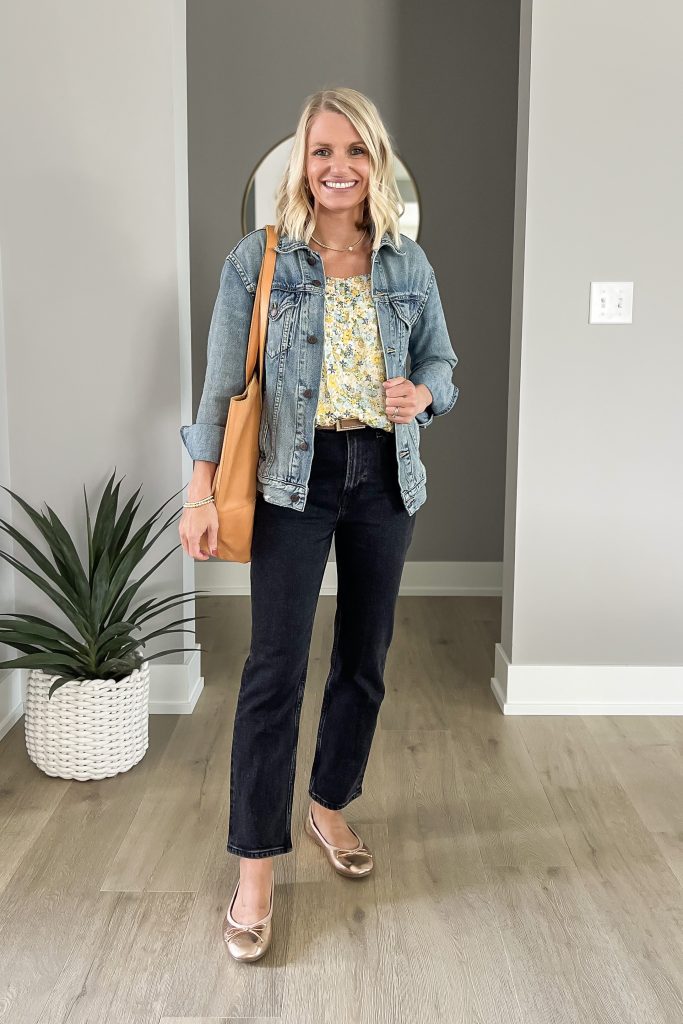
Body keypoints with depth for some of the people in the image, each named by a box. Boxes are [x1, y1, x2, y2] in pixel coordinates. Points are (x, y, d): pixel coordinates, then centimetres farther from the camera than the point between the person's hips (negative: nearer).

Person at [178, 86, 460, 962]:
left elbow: (441, 362, 14)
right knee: (276, 667, -6)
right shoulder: (257, 259, -4)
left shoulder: (409, 263, 5)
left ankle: (329, 808, 34)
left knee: (364, 657, 12)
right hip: (295, 480, -3)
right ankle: (255, 868, 6)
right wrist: (202, 491, -12)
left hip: (385, 477, 4)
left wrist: (422, 393, -10)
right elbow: (223, 384, -5)